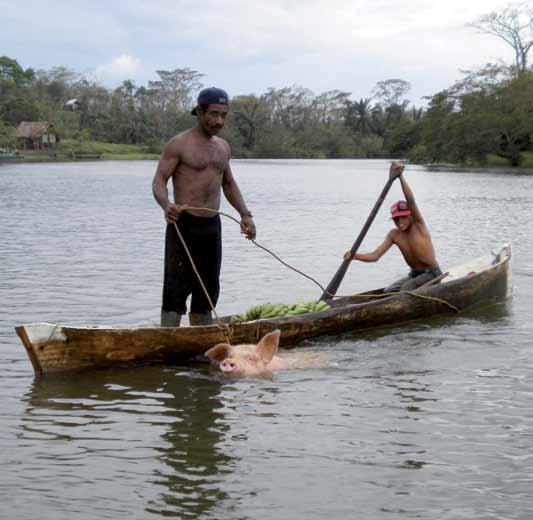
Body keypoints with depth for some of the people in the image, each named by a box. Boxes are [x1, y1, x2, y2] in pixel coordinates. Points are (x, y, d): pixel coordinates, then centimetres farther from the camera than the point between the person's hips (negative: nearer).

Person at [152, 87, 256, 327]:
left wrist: (245, 214, 10)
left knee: (208, 292, 9)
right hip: (184, 225, -7)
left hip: (212, 226, 7)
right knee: (176, 289, -9)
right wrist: (166, 205, -32)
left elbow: (229, 184, 24)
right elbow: (159, 180, -11)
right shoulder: (179, 144, -6)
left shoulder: (223, 147, 14)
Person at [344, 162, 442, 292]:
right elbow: (375, 256, -9)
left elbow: (411, 202, -31)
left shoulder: (418, 226, -15)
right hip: (414, 274, 7)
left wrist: (400, 176, -39)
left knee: (406, 288, -29)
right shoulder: (394, 235, -1)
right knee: (387, 292, -9)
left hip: (432, 274, -7)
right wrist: (354, 256, -28)